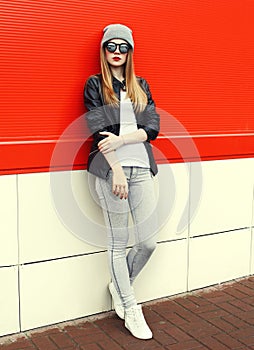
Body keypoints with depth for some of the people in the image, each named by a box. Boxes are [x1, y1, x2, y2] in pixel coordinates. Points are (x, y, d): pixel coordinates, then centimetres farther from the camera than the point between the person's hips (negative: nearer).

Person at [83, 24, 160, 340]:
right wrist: (117, 170, -13)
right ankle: (130, 310, 17)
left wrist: (120, 139, -11)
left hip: (141, 168, 4)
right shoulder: (95, 85, 6)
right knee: (118, 242, 2)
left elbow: (153, 128, 5)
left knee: (148, 241, 3)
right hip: (110, 169, -4)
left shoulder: (142, 86, 17)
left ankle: (119, 285, 31)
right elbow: (99, 131, -5)